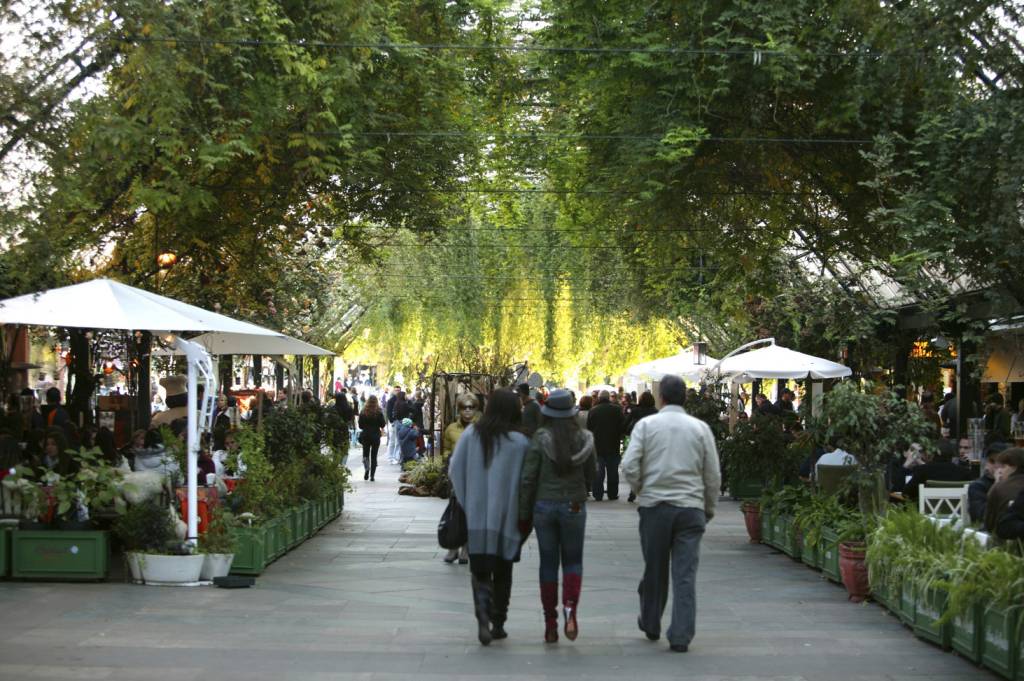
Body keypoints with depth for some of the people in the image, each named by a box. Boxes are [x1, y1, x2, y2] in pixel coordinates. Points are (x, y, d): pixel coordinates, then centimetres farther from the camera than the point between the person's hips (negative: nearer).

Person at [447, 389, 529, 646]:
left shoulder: (471, 434, -3)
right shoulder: (520, 442, -10)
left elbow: (454, 469, 2)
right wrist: (525, 516, 9)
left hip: (475, 516, 1)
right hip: (506, 517, -1)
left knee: (480, 570, 6)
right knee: (502, 572, 13)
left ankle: (483, 613, -18)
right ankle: (498, 623, 18)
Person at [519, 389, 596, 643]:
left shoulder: (540, 438, -9)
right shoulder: (584, 439, -4)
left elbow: (528, 477, -8)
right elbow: (592, 475, 5)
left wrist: (524, 513, 1)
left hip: (544, 505, -1)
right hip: (574, 506, 1)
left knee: (548, 563, 9)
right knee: (573, 560, 13)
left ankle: (550, 624, 10)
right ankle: (570, 608, -11)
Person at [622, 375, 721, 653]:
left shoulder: (646, 425, 0)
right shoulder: (701, 428, 4)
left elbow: (629, 467, -8)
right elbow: (713, 474, 6)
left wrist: (640, 491, 10)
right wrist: (709, 507, 19)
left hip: (654, 505, 0)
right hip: (691, 507, 0)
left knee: (654, 570, 15)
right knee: (686, 574, 0)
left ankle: (650, 625, 30)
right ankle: (681, 636, -4)